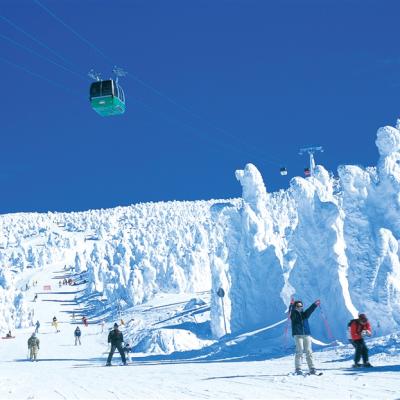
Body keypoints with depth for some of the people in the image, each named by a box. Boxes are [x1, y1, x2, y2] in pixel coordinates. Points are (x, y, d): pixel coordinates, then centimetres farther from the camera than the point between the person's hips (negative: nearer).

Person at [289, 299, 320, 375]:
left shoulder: (304, 314, 16)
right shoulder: (294, 314, 6)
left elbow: (310, 310, 2)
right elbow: (291, 312, -14)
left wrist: (315, 305, -13)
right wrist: (291, 306, -30)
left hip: (307, 335, 4)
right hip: (298, 335, -4)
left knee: (309, 351, 0)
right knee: (299, 351, -13)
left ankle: (312, 368, 2)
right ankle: (298, 369, -10)